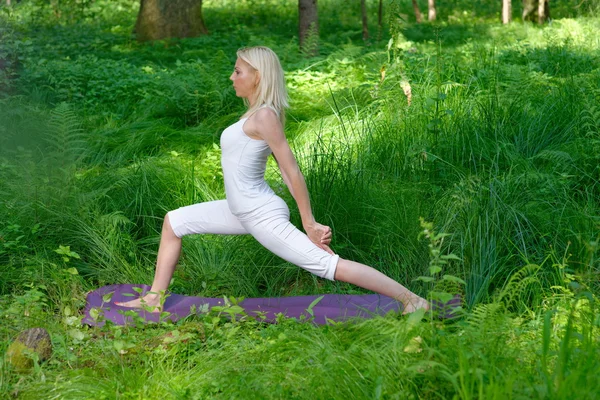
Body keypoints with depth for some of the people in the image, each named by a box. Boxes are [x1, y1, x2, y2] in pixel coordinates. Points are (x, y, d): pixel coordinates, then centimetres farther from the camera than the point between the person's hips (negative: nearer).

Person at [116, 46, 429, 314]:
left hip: (263, 216, -10)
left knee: (330, 266, -10)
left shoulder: (264, 116, -19)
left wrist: (310, 225, -15)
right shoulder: (256, 113, 10)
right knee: (174, 222, 17)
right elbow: (286, 173, 10)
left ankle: (412, 300, -4)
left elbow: (293, 172, -20)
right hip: (243, 211, 10)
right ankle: (155, 298, 21)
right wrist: (308, 221, 10)